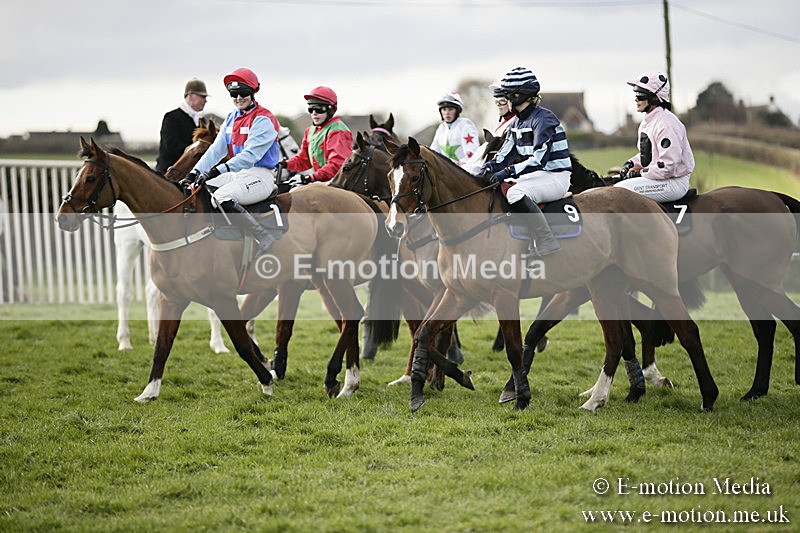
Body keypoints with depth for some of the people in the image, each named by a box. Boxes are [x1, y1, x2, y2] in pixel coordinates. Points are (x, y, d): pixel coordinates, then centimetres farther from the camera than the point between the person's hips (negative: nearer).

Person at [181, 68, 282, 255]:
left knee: (222, 196, -31)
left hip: (261, 175, -9)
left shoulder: (264, 120, -12)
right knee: (198, 189, -6)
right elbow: (216, 150, 8)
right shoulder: (231, 119, 15)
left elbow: (250, 156, -22)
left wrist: (217, 171, -31)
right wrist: (195, 173, -7)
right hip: (237, 173, 9)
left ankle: (265, 238, -25)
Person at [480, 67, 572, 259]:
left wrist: (509, 171, -28)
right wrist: (488, 168, -10)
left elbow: (539, 159, -25)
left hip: (556, 176, -10)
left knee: (516, 193, -34)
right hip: (535, 175, 10)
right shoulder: (516, 123, 12)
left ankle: (548, 246, -30)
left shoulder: (543, 119, -17)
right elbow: (505, 154, 9)